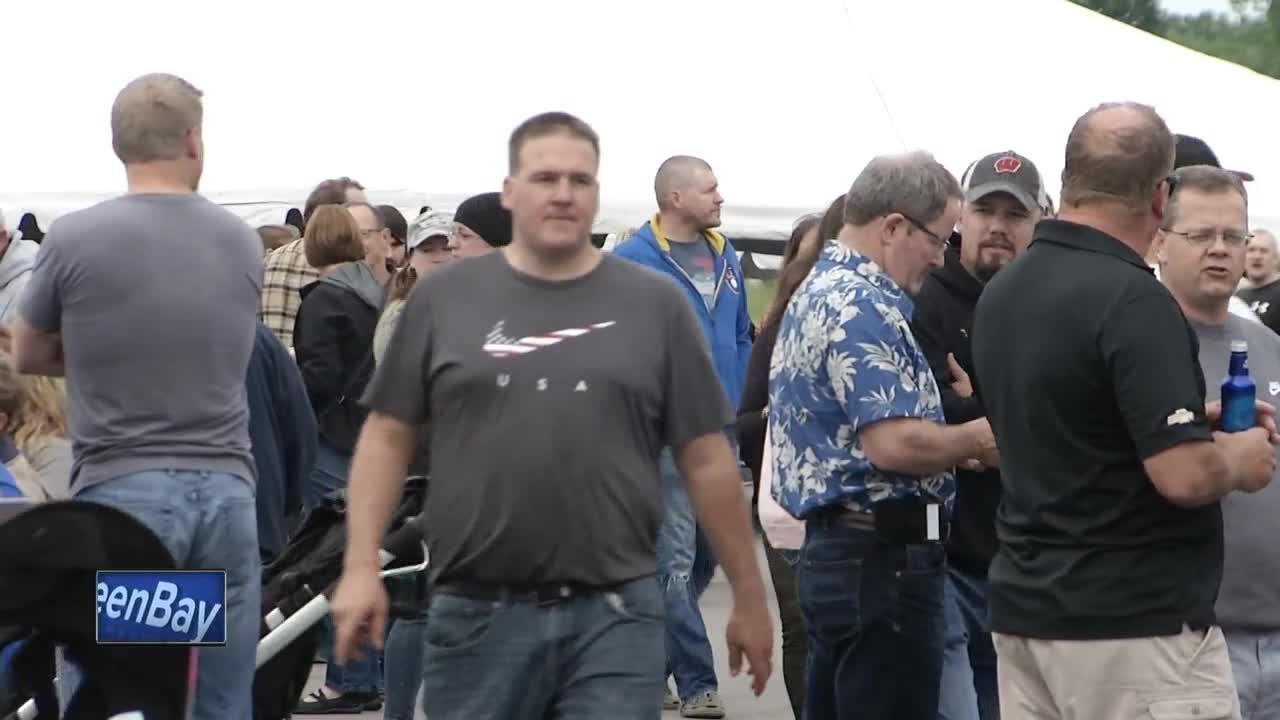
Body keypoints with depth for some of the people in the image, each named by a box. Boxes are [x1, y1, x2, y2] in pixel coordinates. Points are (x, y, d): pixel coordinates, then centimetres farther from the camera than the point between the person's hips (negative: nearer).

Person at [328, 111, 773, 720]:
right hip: (475, 614, 1)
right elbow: (387, 437, 7)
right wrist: (361, 567, -2)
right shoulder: (444, 299, 5)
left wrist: (749, 598, 7)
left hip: (615, 618, -1)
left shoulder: (655, 305, 5)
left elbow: (707, 461, 6)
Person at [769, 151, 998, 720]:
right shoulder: (862, 306, -17)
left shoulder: (819, 290, 16)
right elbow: (892, 443, -25)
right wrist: (977, 442, -8)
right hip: (882, 554, -11)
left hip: (830, 546, 11)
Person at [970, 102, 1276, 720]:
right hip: (1135, 625, -8)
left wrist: (1192, 416, 17)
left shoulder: (1001, 294, 9)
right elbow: (1182, 476, -23)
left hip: (1024, 613, 8)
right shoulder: (1132, 299, -18)